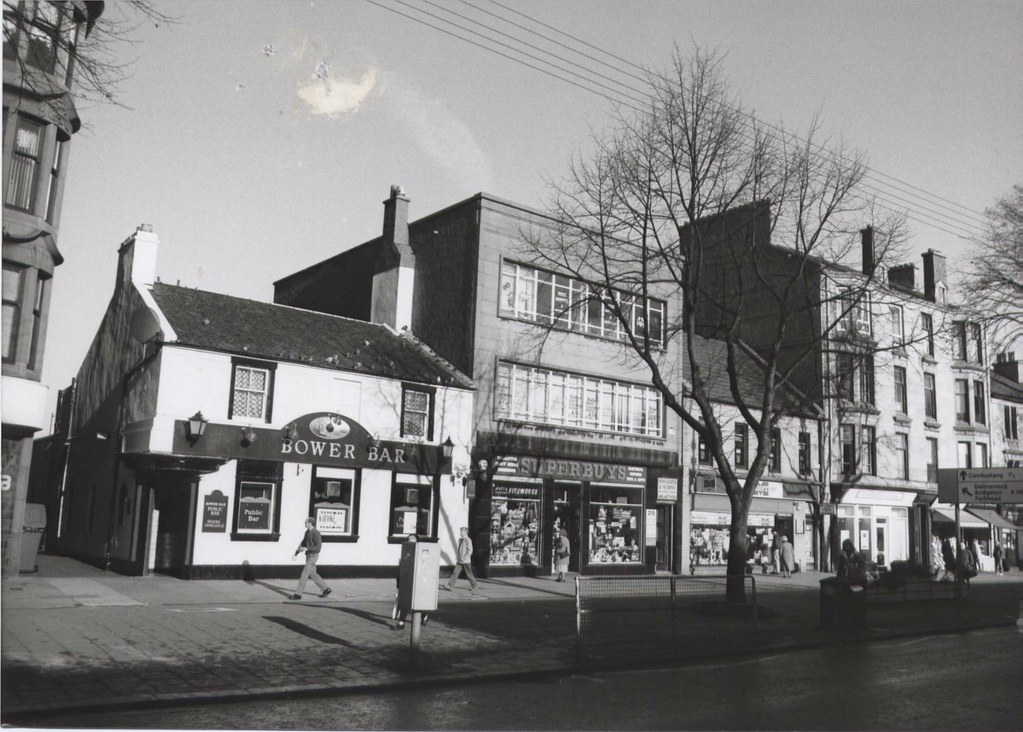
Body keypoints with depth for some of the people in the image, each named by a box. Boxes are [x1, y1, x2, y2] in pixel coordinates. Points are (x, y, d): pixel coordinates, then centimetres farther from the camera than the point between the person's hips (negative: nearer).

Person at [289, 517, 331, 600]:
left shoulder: (316, 533, -19)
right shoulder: (307, 532, 10)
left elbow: (318, 547, -21)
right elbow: (303, 543, 17)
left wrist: (307, 549, -25)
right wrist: (296, 553, 7)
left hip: (313, 556, -9)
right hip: (309, 556, 9)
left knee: (304, 574, -7)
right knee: (312, 575, 14)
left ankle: (298, 594, -3)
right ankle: (325, 589, 22)